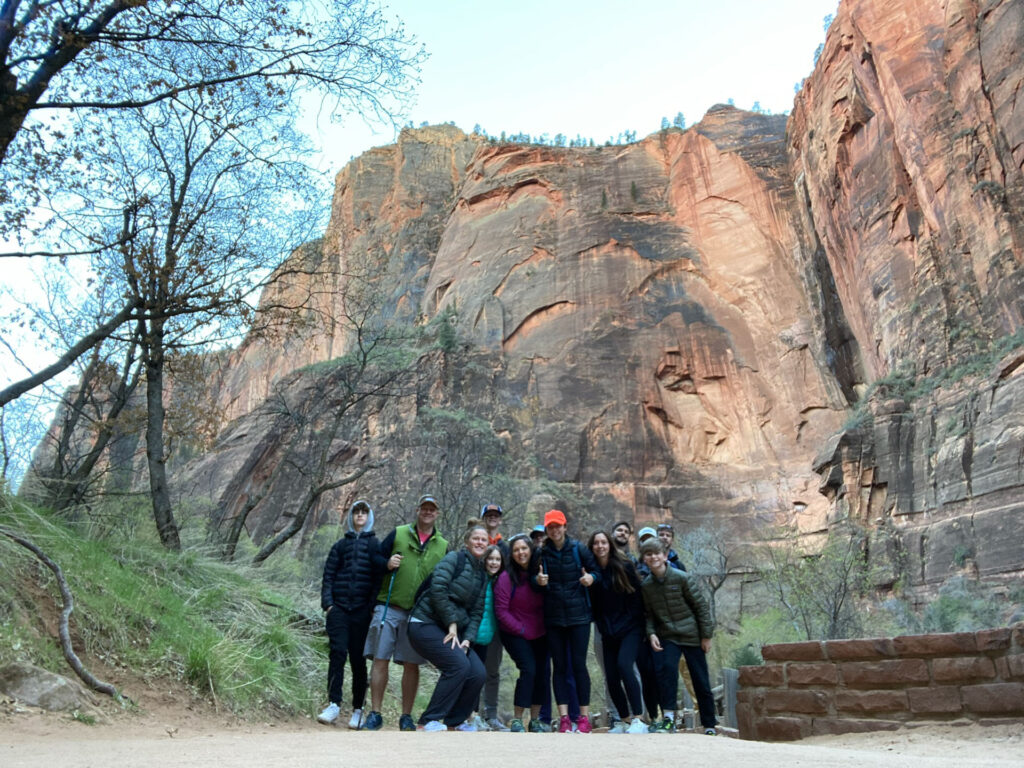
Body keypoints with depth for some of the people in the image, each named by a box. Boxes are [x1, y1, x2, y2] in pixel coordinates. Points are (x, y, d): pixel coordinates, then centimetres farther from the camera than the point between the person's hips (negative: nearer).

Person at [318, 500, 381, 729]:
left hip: (362, 610, -1)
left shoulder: (376, 545, 10)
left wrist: (373, 606, -7)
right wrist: (327, 602, -2)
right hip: (339, 607, 1)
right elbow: (328, 575, 11)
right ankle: (334, 705, -4)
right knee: (338, 652, -9)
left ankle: (358, 710, 8)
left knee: (358, 658, 1)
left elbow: (380, 577, 4)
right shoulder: (341, 545, 15)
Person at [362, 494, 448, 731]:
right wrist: (387, 563, -13)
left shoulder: (443, 546, 11)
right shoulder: (398, 533, 6)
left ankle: (406, 716, 16)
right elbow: (376, 557, 8)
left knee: (412, 665, 4)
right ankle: (375, 714, 10)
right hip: (389, 607, -1)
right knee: (380, 659, 0)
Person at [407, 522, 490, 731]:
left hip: (452, 630, 7)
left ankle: (454, 721, 14)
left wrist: (467, 639, -3)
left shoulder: (482, 575, 15)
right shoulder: (454, 559, -6)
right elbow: (437, 589, -18)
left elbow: (477, 612, 12)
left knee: (479, 673, -7)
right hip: (426, 625, -7)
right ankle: (430, 720, -9)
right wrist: (452, 623, -15)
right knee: (459, 664, -24)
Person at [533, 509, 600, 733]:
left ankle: (584, 717, 8)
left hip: (578, 615, -2)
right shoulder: (541, 553, 3)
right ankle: (564, 718, 9)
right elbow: (533, 578, 9)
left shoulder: (579, 549, -2)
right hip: (553, 617, 2)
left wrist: (591, 578, -17)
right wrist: (538, 580, -13)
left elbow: (596, 571, 5)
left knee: (579, 664, -1)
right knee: (559, 666, 5)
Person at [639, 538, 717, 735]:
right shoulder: (646, 585, 0)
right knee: (665, 668, -24)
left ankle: (709, 725, 21)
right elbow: (649, 614, 8)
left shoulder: (682, 578, -11)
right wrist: (651, 633, -10)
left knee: (701, 681, 4)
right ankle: (668, 718, -15)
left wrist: (706, 635, -5)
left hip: (691, 636, -2)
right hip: (667, 636, 2)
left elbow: (701, 605, -6)